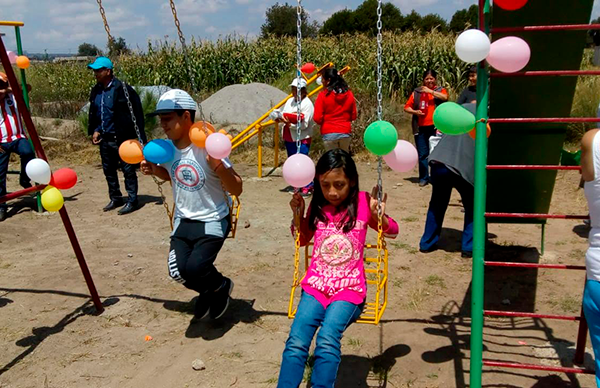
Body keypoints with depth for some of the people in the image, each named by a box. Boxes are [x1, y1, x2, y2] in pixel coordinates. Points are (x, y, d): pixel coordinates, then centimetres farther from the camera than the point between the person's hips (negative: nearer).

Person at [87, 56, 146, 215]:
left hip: (122, 138, -8)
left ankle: (132, 201, 10)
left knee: (128, 170, 0)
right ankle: (115, 199, 30)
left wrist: (139, 136, -18)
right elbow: (93, 114, 21)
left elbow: (137, 113, -14)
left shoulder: (122, 89, -14)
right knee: (109, 170, 16)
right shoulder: (96, 91, 9)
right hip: (104, 138, 8)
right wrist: (94, 130, 6)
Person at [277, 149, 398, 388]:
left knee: (327, 340, -30)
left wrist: (379, 215, -10)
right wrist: (297, 214, 5)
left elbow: (393, 231, 12)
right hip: (316, 285, 2)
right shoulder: (317, 207, 8)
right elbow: (303, 240, 23)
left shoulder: (362, 203, 0)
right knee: (296, 342, -22)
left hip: (349, 287, -2)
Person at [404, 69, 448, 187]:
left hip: (435, 127, -2)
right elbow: (407, 107, 14)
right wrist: (414, 112, -5)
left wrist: (430, 91, -14)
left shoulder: (440, 90, 8)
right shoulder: (417, 92, 14)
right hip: (420, 128, 2)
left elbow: (445, 97, -15)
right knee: (422, 154, 4)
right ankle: (423, 178, 12)